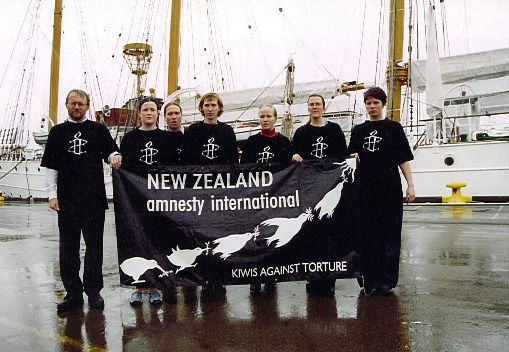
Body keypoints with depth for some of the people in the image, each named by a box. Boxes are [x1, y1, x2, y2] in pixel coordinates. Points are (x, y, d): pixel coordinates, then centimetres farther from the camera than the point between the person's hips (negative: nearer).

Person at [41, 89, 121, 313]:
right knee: (68, 247, 6)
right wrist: (52, 195, 1)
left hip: (94, 198, -1)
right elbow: (51, 167, 10)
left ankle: (93, 290, 14)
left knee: (94, 245, 3)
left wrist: (115, 157, -16)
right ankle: (73, 292, 17)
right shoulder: (57, 132, 11)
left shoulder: (98, 130, 8)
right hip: (66, 199, 2)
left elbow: (111, 152, 9)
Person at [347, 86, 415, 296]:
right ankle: (370, 280, 16)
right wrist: (353, 158, -8)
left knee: (390, 234, 2)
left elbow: (404, 159, 4)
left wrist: (410, 185, -2)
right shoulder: (358, 130, 13)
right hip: (365, 188, 2)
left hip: (390, 188, -2)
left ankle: (387, 281, 11)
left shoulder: (394, 128, 7)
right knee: (367, 234, 5)